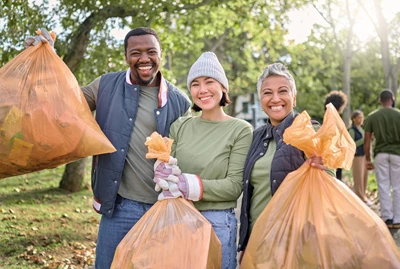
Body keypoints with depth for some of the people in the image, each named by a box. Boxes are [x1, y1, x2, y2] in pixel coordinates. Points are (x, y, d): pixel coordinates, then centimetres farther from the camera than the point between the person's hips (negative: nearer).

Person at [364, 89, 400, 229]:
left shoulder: (372, 116, 2)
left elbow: (367, 140, 0)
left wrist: (368, 159, 8)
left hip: (380, 153, 1)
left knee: (383, 187, 6)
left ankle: (387, 217, 4)